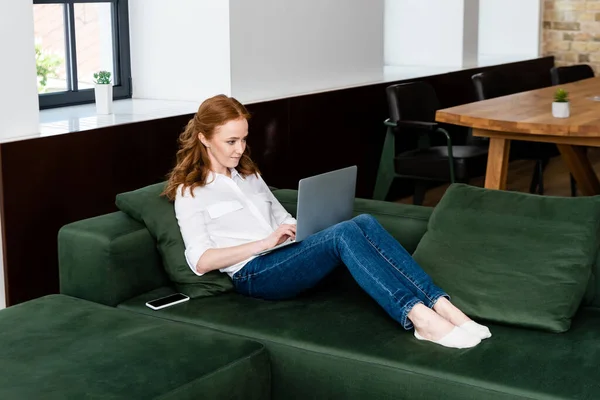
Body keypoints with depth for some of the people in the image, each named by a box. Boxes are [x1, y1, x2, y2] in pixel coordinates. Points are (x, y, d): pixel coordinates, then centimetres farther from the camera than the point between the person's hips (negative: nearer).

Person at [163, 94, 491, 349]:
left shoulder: (248, 175, 25)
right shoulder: (190, 193, 4)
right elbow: (200, 261, -8)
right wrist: (265, 242, -14)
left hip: (286, 258, 7)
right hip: (254, 274, -6)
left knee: (365, 222, -23)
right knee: (344, 234, -32)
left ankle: (439, 304, -33)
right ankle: (418, 317, -44)